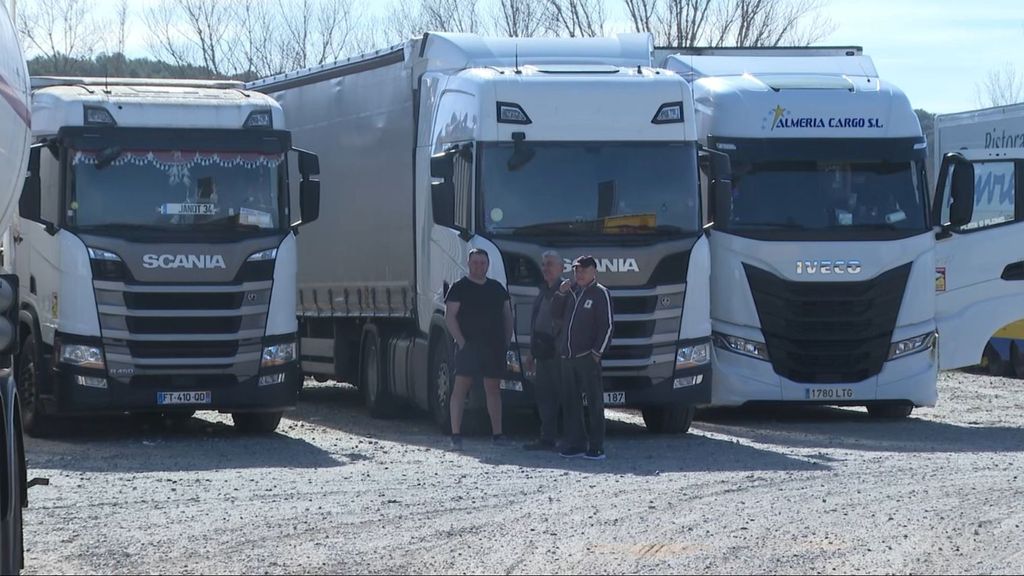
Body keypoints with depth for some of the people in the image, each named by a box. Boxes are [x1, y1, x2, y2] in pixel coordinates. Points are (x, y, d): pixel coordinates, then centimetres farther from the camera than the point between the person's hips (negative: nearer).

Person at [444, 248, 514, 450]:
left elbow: (507, 316, 18)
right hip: (469, 346, -5)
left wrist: (507, 341, 7)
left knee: (493, 389, 9)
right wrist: (461, 341, -14)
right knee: (461, 387, -8)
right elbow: (450, 317, -7)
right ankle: (456, 435, -9)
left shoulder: (497, 288, 14)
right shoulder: (460, 288, -1)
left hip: (495, 347, 5)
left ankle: (497, 434, 14)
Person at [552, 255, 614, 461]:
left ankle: (596, 447, -5)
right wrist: (561, 294, 2)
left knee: (594, 401, -4)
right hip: (568, 356, 7)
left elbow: (607, 325, -7)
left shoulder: (600, 293, -3)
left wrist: (597, 352, -13)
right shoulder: (571, 291, 16)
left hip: (588, 357, -7)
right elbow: (556, 312, 19)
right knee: (571, 402, 8)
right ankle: (575, 444, 13)